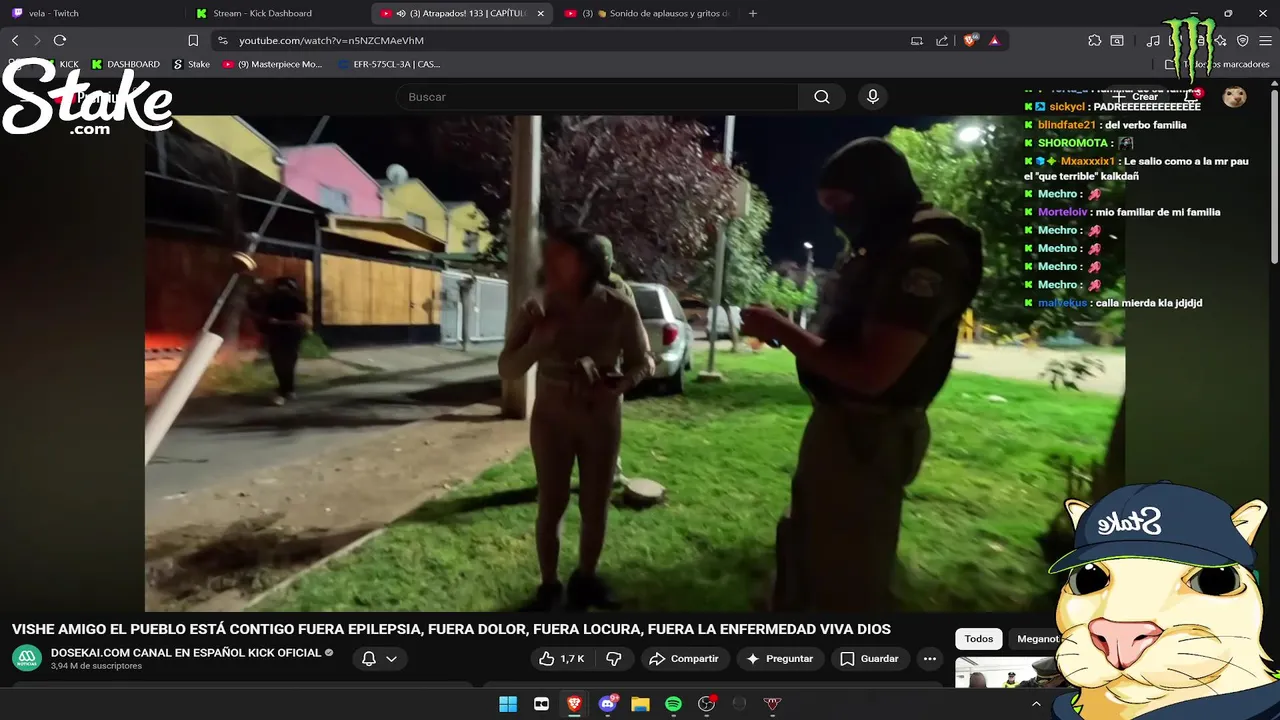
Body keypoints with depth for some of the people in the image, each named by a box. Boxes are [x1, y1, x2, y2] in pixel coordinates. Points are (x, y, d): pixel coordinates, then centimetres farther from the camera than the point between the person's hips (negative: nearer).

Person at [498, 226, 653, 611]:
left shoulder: (618, 310, -17)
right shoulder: (535, 310, -13)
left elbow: (643, 361, -6)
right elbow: (506, 369, -9)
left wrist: (618, 386, -27)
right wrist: (537, 343, -29)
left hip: (602, 419, 0)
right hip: (551, 418, 0)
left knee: (596, 506, 10)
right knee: (551, 506, 4)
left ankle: (585, 578, 32)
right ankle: (550, 586, 22)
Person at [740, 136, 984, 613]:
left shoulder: (926, 252, -22)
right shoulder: (876, 248, 10)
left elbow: (870, 372, -28)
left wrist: (782, 330, -19)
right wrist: (787, 333, 4)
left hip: (869, 435, -10)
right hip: (835, 421, 10)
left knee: (846, 577, 5)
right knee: (801, 549, 25)